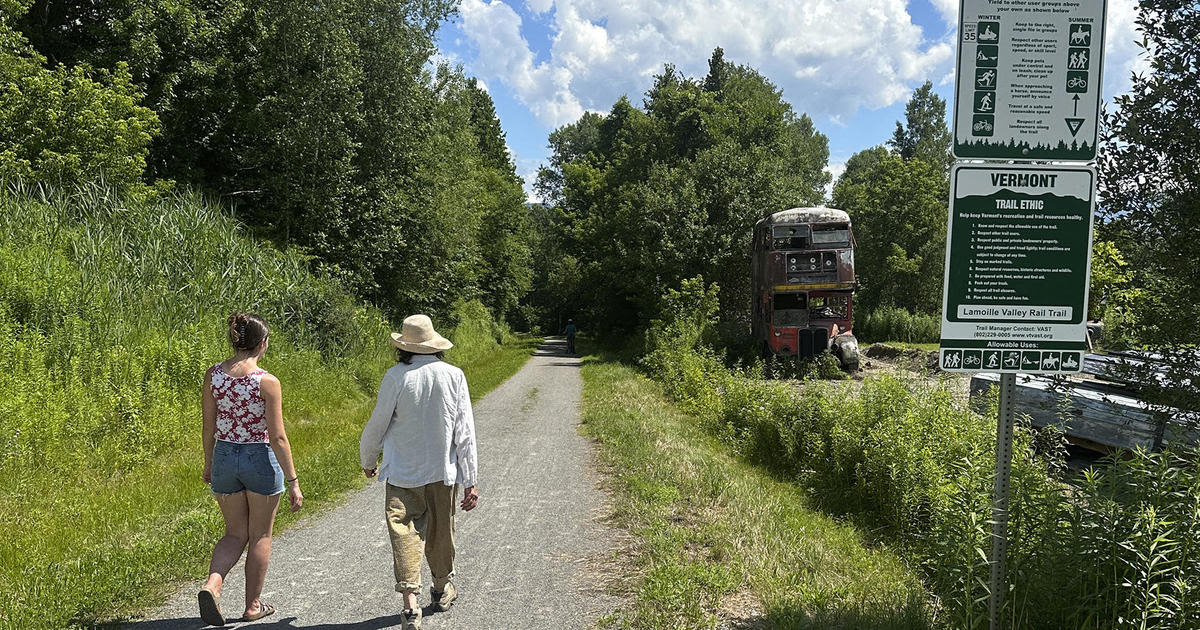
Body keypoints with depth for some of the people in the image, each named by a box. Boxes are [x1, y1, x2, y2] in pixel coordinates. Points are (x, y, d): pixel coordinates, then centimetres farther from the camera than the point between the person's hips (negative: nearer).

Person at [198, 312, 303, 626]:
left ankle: (212, 584, -5)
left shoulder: (213, 374, -2)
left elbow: (208, 426, 5)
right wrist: (293, 481, -10)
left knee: (235, 534, 19)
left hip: (224, 457, 4)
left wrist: (209, 464, 19)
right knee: (260, 536, 13)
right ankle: (253, 606, 24)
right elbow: (277, 437, -16)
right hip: (261, 459, -4)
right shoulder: (267, 382, -17)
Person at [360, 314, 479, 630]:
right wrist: (471, 481, -2)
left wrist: (368, 460, 15)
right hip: (443, 472, 3)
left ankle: (410, 602, -11)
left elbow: (377, 425, -5)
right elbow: (465, 432, -6)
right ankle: (442, 590, 37)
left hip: (403, 472, -3)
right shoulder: (454, 375, -6)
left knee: (404, 532, 0)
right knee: (440, 530, 18)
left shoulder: (396, 376, -13)